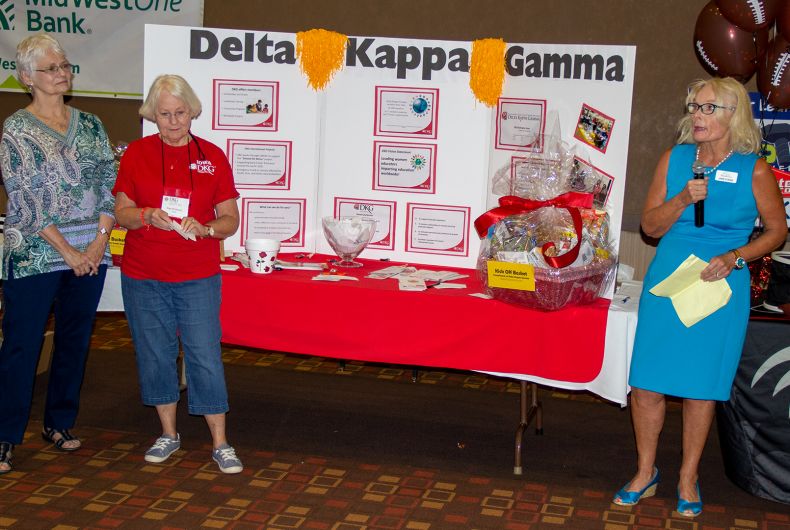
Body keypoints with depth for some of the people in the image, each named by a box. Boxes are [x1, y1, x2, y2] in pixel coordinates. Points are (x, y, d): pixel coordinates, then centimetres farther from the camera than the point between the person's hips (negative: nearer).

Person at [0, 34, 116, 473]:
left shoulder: (90, 125, 9)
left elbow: (109, 183, 6)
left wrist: (100, 239, -7)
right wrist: (66, 250, -13)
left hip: (90, 255, 5)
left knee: (76, 341, 12)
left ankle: (60, 424, 27)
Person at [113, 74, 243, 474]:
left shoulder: (212, 156, 2)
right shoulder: (137, 153, 3)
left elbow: (231, 219, 2)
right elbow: (121, 212, 3)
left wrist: (205, 229, -19)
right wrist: (148, 216, -18)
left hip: (198, 277, -1)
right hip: (143, 275, 2)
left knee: (205, 357, -2)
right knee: (154, 354, 9)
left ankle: (220, 443, 8)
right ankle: (169, 434, 26)